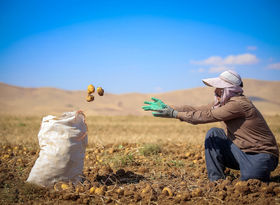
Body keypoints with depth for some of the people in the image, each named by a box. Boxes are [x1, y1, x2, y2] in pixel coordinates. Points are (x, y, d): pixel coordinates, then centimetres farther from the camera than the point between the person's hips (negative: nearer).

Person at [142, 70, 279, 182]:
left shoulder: (238, 104, -24)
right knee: (213, 133, -4)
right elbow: (196, 110, 1)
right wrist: (168, 108, -5)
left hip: (261, 156, -8)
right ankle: (216, 181, -1)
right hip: (242, 151, 8)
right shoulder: (222, 102, 4)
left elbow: (206, 116, -25)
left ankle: (261, 173, 8)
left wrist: (174, 114, -22)